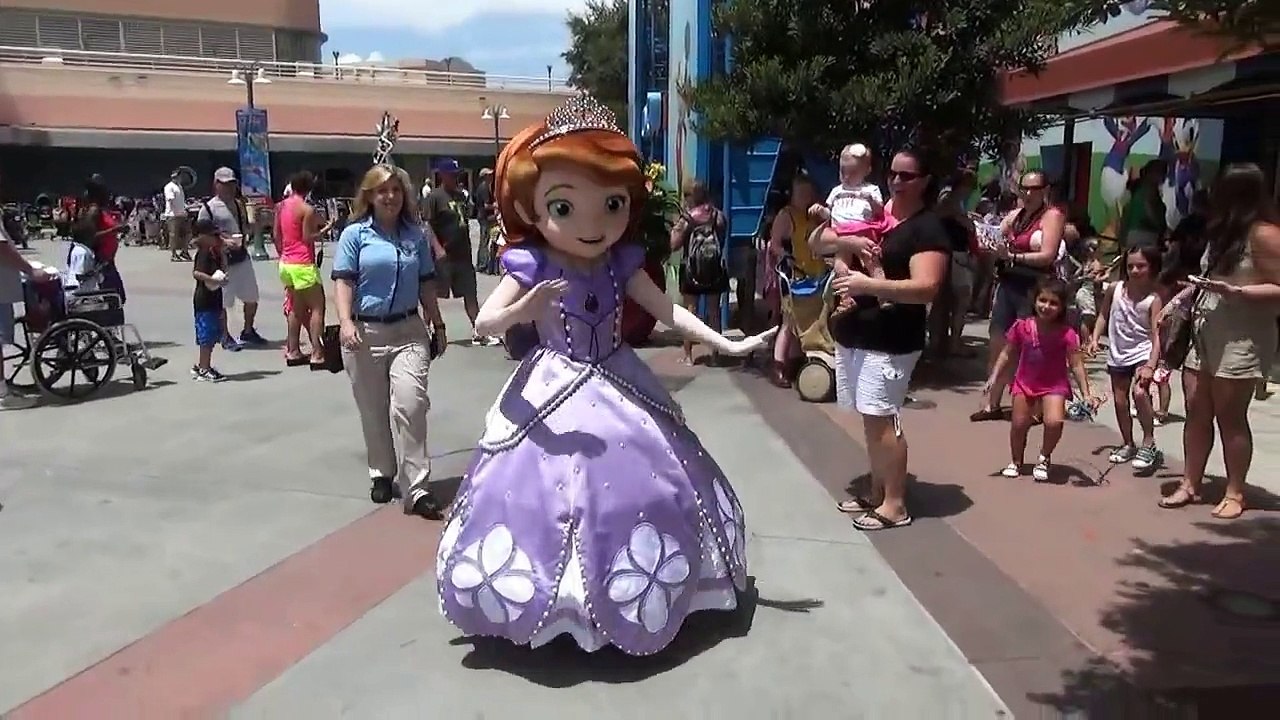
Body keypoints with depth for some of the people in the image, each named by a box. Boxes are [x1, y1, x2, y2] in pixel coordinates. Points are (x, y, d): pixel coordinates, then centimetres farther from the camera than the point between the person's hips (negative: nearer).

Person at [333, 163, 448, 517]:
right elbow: (343, 282, -5)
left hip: (408, 331, 1)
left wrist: (438, 325, 16)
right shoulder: (355, 235, 1)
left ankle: (417, 487, -10)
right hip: (365, 333, -1)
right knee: (373, 412, 9)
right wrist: (345, 322, -19)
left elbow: (426, 284, 15)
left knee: (410, 404, -14)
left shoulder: (416, 235, 8)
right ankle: (382, 475, 29)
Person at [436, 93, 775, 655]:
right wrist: (522, 311, -40)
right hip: (555, 393, -4)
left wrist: (726, 344, -3)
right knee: (547, 492, -3)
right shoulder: (531, 267, -14)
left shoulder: (622, 263, -3)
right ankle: (550, 599, 19)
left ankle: (638, 597, 31)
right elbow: (484, 321, -18)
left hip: (619, 385, 4)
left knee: (639, 483, 10)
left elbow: (668, 311, 1)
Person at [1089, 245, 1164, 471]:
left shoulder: (1153, 299, -14)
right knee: (1119, 400, 10)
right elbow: (1104, 315, 14)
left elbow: (1156, 335, -19)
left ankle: (1149, 443, -12)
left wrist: (1151, 365, -30)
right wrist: (1095, 339, 1)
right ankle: (1128, 444, 28)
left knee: (1140, 392, -26)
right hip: (1117, 354, 5)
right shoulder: (1115, 289, -2)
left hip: (1142, 353, -5)